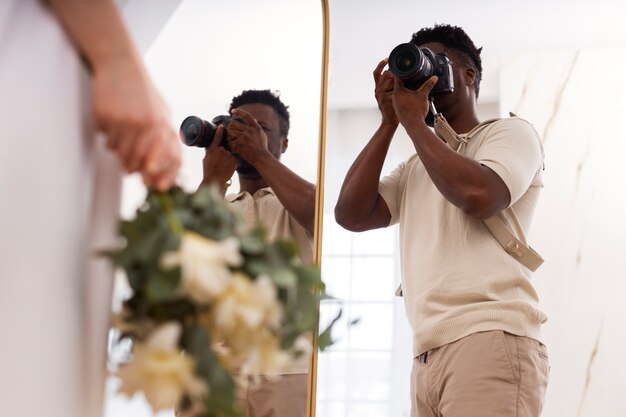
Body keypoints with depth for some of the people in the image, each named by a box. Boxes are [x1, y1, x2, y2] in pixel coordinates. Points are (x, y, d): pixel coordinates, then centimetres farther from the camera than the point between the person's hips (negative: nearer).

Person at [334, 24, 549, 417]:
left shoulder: (511, 131, 7)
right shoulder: (416, 166, 25)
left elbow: (478, 196, -14)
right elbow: (351, 215, 10)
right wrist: (389, 122, 9)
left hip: (490, 340, -6)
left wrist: (413, 120, -3)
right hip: (428, 355, 6)